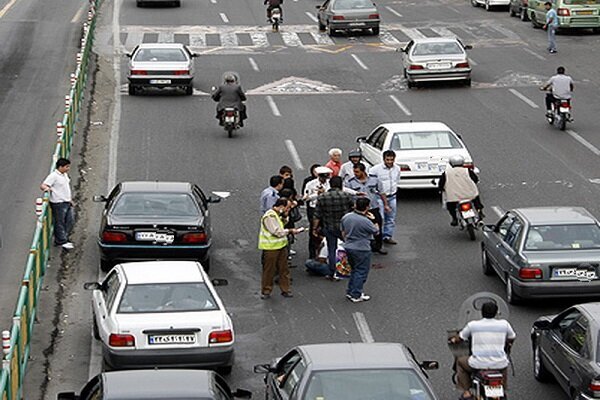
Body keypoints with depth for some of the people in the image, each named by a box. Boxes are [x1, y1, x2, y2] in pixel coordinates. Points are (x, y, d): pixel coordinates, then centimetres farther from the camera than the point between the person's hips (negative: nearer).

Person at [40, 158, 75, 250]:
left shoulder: (65, 175, 13)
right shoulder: (53, 176, -15)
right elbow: (42, 185, -22)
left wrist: (70, 199, 26)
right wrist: (46, 188, -44)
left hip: (67, 202, 9)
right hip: (58, 203, -9)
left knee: (69, 221, 12)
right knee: (60, 223, -1)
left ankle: (61, 239, 22)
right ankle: (62, 242, 7)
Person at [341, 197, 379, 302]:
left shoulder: (345, 217, -2)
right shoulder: (366, 221, -23)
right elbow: (375, 231, -6)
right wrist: (373, 220, 4)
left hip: (348, 247, 7)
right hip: (361, 250, -7)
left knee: (354, 270, 22)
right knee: (361, 272, 5)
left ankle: (350, 291, 26)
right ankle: (356, 295, 8)